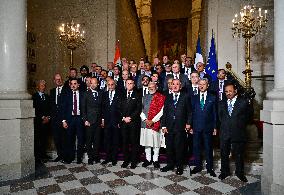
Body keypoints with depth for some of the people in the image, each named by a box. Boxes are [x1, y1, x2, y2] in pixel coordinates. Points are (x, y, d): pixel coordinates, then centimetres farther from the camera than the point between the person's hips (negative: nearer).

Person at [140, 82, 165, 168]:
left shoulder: (161, 97, -1)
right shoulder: (144, 97, 14)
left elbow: (161, 111, -8)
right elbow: (140, 110, 8)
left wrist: (153, 121, -12)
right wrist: (145, 119, -5)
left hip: (155, 123, -4)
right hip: (145, 123, 4)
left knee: (156, 143, 2)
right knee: (146, 142, 10)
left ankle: (155, 160, 16)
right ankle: (148, 159, 23)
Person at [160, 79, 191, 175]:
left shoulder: (185, 97, 4)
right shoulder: (168, 98, 11)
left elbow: (189, 112, 5)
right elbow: (164, 112, 8)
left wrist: (188, 123, -6)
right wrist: (163, 125, 2)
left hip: (180, 127, -2)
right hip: (169, 127, 3)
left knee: (179, 147, 5)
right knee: (169, 147, 10)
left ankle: (179, 166, 20)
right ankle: (170, 164, 26)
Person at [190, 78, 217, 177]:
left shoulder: (212, 98, 5)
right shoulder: (194, 98, 9)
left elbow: (214, 113, 4)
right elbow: (191, 112, 7)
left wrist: (215, 127, 1)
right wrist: (190, 126, 1)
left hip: (208, 127, -1)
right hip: (196, 127, 2)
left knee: (209, 148, 6)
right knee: (196, 147, 7)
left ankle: (210, 168, 19)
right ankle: (198, 166, 22)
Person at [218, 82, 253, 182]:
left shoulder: (244, 102, -2)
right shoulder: (221, 103, 9)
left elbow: (249, 113, 8)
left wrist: (241, 124, 6)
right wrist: (224, 124, 9)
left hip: (238, 133, -3)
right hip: (224, 133, 3)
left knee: (239, 154, 9)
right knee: (224, 154, 12)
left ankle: (240, 172, 28)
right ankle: (224, 171, 29)